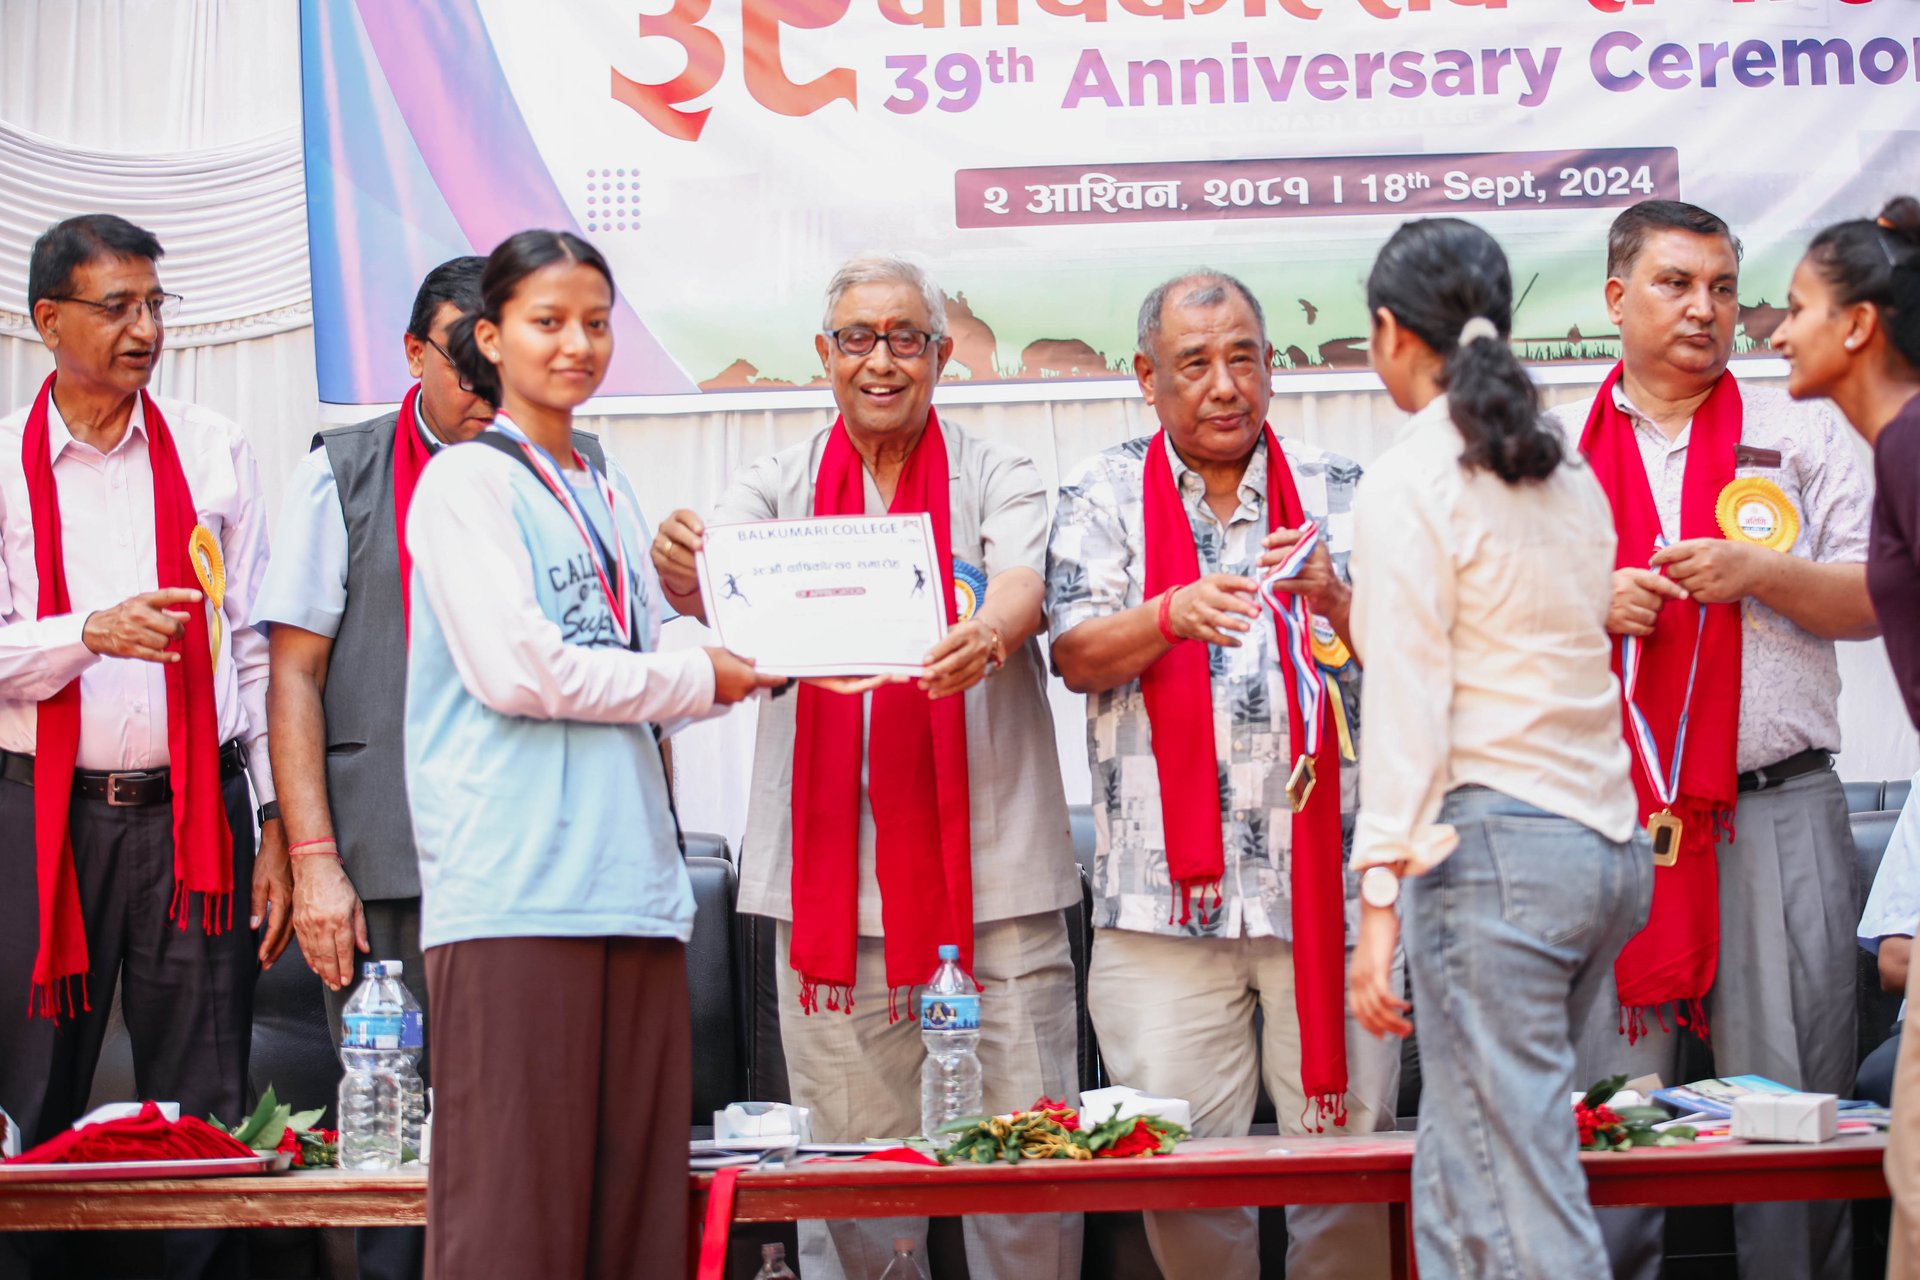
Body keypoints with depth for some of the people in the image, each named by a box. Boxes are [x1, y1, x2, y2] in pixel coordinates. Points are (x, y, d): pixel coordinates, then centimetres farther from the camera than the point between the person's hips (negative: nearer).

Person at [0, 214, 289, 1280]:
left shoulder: (213, 451, 8)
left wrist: (277, 823, 1)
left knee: (206, 1115, 2)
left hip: (193, 811, 1)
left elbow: (256, 649, 6)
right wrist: (92, 634, -21)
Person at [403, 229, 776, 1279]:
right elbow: (515, 670, -11)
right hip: (515, 888, -7)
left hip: (633, 882, 7)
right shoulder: (466, 481, 1)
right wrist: (699, 680, -2)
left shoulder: (611, 497, 22)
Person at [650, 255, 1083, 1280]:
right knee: (851, 1152, 5)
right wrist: (680, 564, -32)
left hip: (994, 864, -1)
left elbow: (1023, 587, -12)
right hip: (834, 870, 1)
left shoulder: (997, 478, 7)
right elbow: (711, 582, -7)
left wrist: (988, 637, -36)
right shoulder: (780, 484, 12)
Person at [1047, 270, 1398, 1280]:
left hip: (1326, 881, 1)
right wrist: (1173, 613, -21)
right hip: (1165, 892, 0)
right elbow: (1078, 657, -2)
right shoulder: (1104, 494, 8)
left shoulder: (1335, 494, 10)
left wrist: (1334, 598, -15)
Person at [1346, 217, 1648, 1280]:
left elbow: (1408, 700, -12)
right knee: (1455, 1171, 16)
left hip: (1492, 844, -8)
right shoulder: (1572, 476, 15)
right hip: (1608, 843, 8)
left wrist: (1380, 893, -13)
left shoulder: (1408, 482, -7)